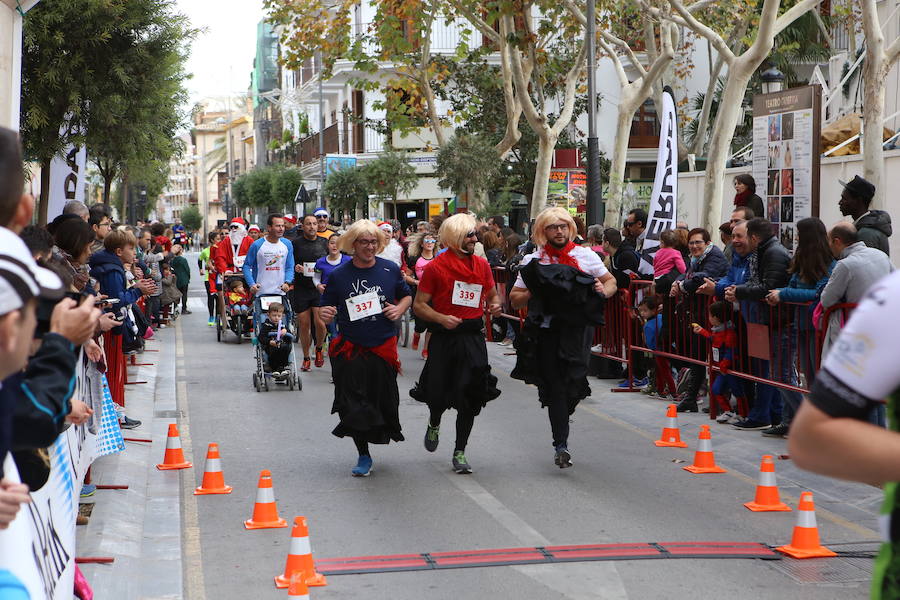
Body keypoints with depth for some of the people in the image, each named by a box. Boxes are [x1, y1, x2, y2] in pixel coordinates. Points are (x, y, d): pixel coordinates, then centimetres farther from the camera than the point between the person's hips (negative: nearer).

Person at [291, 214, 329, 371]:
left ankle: (319, 348, 15)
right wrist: (295, 268, -12)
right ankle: (306, 358, 14)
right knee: (304, 324, 1)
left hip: (320, 288, 0)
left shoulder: (324, 242, 9)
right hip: (301, 289, 0)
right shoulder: (296, 243, 5)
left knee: (319, 322, -13)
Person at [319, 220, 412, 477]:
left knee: (385, 402, 7)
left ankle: (382, 433, 37)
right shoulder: (338, 276, -2)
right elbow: (326, 309, 4)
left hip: (383, 347, 1)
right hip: (350, 350, -1)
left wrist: (399, 309, -4)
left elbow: (407, 296, 16)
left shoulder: (390, 270, 2)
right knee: (354, 406, -2)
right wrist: (325, 315, -19)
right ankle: (363, 456, 10)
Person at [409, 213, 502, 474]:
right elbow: (419, 305, -4)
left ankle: (459, 451, 12)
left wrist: (495, 305, -2)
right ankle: (434, 424, 37)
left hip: (473, 337, 3)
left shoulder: (481, 264, 9)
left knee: (470, 397, 0)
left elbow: (492, 296, 21)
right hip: (444, 338, -3)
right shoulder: (435, 267, -5)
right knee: (438, 393, 0)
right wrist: (441, 318, -20)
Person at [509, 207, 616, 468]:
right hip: (545, 331, 0)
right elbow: (515, 299, 10)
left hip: (577, 329, 0)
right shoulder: (532, 261, 9)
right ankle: (561, 445, -5)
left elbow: (611, 281, 20)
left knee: (573, 383, -7)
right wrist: (533, 293, -10)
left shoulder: (586, 256, 10)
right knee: (554, 386, -6)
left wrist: (603, 290, -3)